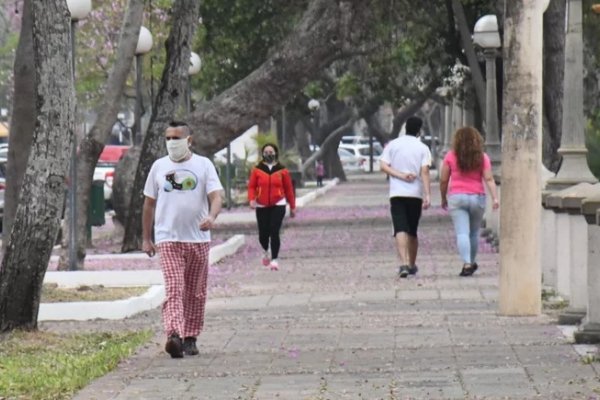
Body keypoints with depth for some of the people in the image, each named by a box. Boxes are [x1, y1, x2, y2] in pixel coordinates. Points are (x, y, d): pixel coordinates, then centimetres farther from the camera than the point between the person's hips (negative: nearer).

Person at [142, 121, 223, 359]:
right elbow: (149, 203, 15)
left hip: (198, 239, 1)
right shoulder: (159, 167, 9)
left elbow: (216, 195, -5)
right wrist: (146, 238, 12)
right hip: (168, 239, -1)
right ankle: (173, 335, -30)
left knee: (195, 293, 8)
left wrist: (211, 216, -27)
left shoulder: (203, 165, 4)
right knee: (174, 289, -16)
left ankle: (190, 337, 19)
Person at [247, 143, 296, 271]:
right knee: (263, 233, 3)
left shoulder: (282, 170, 1)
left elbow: (289, 188, 5)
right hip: (262, 206, 1)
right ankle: (265, 251, 37)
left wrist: (292, 207, 7)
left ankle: (274, 259, -5)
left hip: (278, 205, -1)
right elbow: (252, 186, -1)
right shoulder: (257, 170, 1)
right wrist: (251, 199, -20)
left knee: (274, 232, -11)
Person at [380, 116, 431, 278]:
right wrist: (427, 195, -13)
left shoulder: (392, 145, 4)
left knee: (401, 230, -9)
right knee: (412, 231, 14)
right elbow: (425, 171, -9)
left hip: (397, 193, -1)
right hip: (416, 193, 1)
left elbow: (383, 166, -5)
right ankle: (412, 264, 24)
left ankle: (404, 263, -26)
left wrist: (401, 175, -7)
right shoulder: (422, 148, 0)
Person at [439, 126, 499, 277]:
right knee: (474, 233, 18)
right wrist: (495, 198, -10)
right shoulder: (482, 157, 1)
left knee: (462, 233, -6)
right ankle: (472, 262, 31)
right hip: (477, 197, 2)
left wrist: (443, 199, 13)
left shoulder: (451, 156, -1)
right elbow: (489, 179, -7)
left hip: (456, 197, -2)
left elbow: (443, 180, 1)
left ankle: (467, 264, -20)